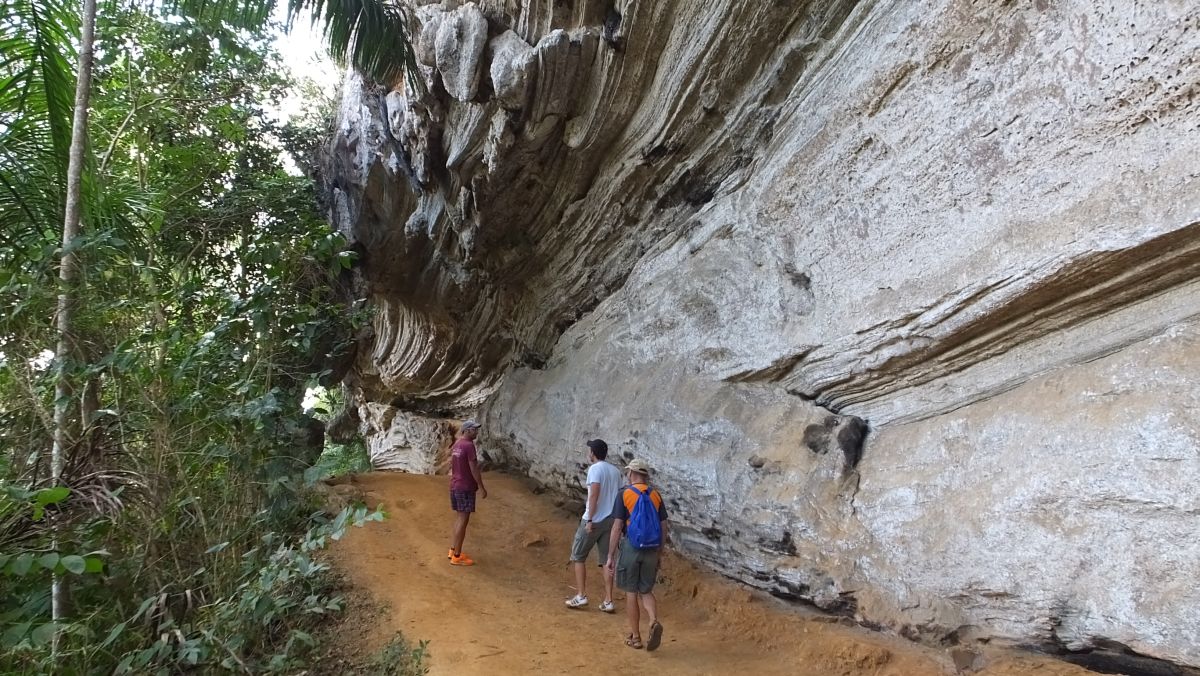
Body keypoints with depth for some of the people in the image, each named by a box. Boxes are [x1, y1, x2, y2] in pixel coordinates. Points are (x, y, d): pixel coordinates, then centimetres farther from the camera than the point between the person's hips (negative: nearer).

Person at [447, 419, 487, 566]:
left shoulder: (456, 445, 11)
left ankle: (452, 550, 21)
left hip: (454, 486, 9)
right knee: (463, 521, -4)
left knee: (458, 518, 16)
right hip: (466, 488, -9)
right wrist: (482, 488, -13)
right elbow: (474, 469, -18)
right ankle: (457, 556, 0)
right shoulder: (469, 445, -17)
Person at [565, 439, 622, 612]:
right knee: (606, 560, 9)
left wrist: (590, 520, -20)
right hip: (610, 520, 7)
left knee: (578, 556, 9)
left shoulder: (595, 468, -11)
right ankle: (608, 601, 7)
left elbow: (594, 494, -20)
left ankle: (581, 596, 8)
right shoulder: (615, 471, 12)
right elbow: (618, 496, 15)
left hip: (594, 520, -7)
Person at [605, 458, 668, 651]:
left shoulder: (624, 494, -8)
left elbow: (617, 528, -11)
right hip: (651, 549, 4)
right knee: (646, 591, 15)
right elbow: (663, 527, 7)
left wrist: (610, 556, -5)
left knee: (631, 593, 9)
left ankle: (635, 637, 16)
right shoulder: (656, 495, 5)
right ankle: (654, 622, -11)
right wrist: (658, 553, 17)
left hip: (631, 547, -3)